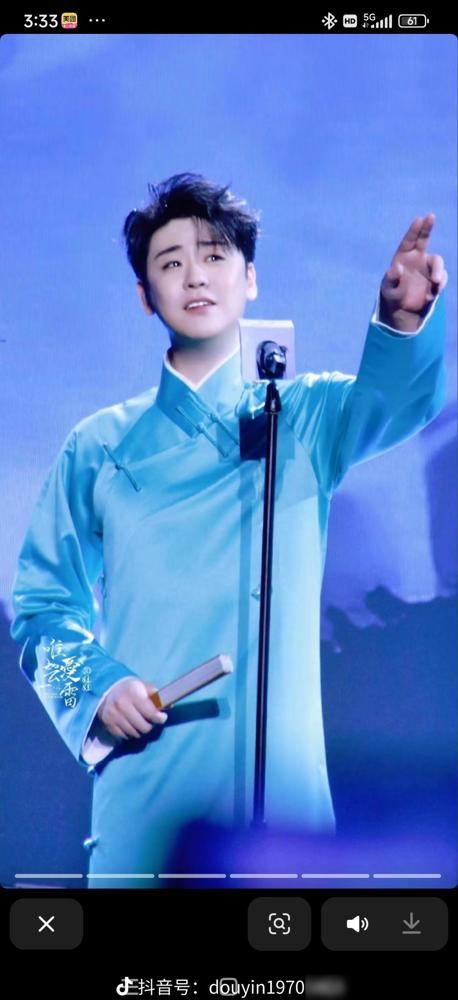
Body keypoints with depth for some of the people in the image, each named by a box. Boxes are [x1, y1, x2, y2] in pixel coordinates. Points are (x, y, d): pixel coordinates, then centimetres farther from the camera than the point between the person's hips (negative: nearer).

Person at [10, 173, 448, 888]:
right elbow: (42, 601, 11)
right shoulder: (99, 447, 9)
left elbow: (397, 396, -14)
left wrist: (406, 318, -36)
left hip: (285, 777, 0)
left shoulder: (304, 419, 7)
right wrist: (96, 683, -9)